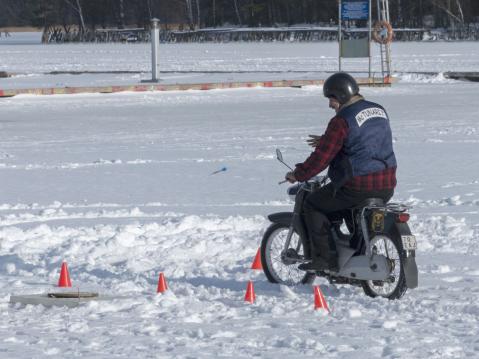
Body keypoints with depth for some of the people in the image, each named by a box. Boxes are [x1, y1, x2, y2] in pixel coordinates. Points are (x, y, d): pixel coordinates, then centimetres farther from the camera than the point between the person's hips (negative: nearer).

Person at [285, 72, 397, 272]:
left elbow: (322, 158, -14)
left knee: (312, 205, 7)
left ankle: (324, 257, 0)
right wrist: (327, 140, 33)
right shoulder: (379, 111, 12)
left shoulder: (342, 121, -14)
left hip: (357, 187, -8)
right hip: (386, 187, 8)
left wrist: (298, 175, 1)